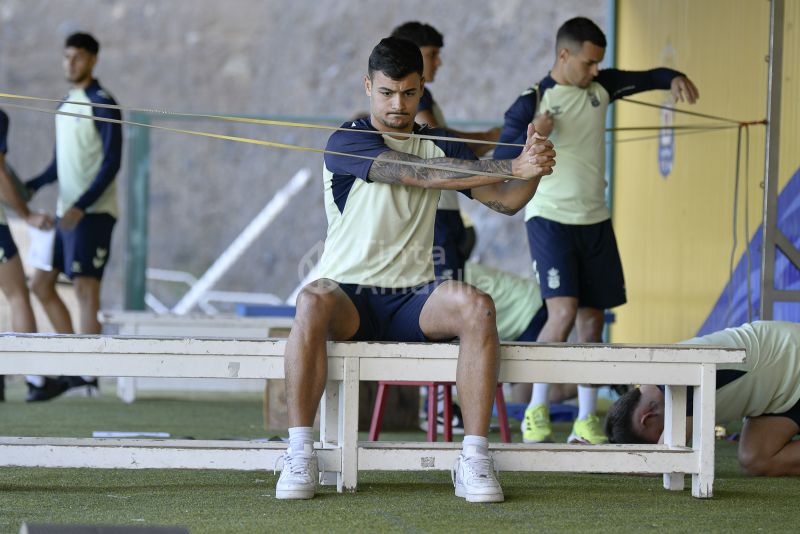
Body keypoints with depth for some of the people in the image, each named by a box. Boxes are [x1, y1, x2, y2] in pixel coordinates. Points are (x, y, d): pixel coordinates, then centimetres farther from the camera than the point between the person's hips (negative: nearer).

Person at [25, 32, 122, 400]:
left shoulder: (103, 104, -9)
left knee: (85, 288, -11)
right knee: (41, 284, 8)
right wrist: (30, 187, 4)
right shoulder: (65, 106, 17)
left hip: (93, 213, -9)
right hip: (66, 213, 9)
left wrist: (80, 206, -23)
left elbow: (112, 163, -15)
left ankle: (87, 373, -10)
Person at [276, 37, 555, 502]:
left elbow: (505, 200, 5)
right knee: (313, 301, -38)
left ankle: (474, 460, -29)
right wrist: (511, 167, -26)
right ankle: (300, 457, -34)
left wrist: (532, 172, -18)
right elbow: (417, 173, -20)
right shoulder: (348, 142, -5)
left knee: (477, 305, -28)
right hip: (349, 296, -3)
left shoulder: (439, 145, 12)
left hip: (413, 299, 3)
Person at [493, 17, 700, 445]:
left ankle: (586, 422, 11)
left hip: (594, 221, 6)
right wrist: (531, 138, -32)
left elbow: (646, 78, 16)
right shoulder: (533, 102, -9)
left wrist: (674, 79, -6)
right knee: (563, 311, -20)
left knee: (592, 318, 5)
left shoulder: (599, 87, 6)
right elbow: (500, 161, -13)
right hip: (550, 218, -6)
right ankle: (536, 410, -8)